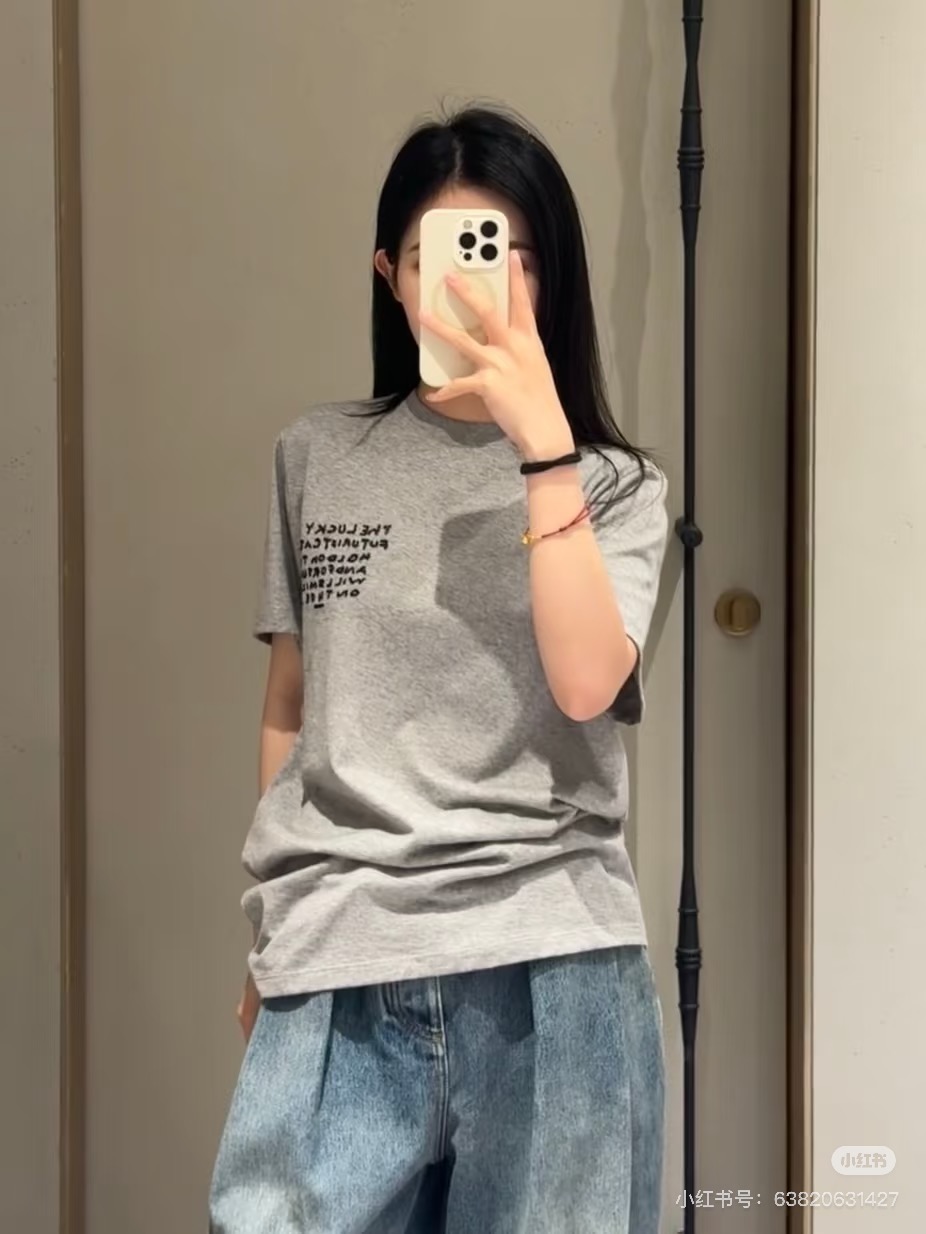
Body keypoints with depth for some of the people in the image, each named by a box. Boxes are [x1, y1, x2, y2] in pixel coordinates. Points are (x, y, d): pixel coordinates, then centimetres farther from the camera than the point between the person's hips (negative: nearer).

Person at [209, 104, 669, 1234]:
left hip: (549, 965, -1)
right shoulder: (317, 459, 9)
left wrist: (543, 440, -16)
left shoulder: (612, 484, 4)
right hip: (334, 964, 1)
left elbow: (587, 685, -12)